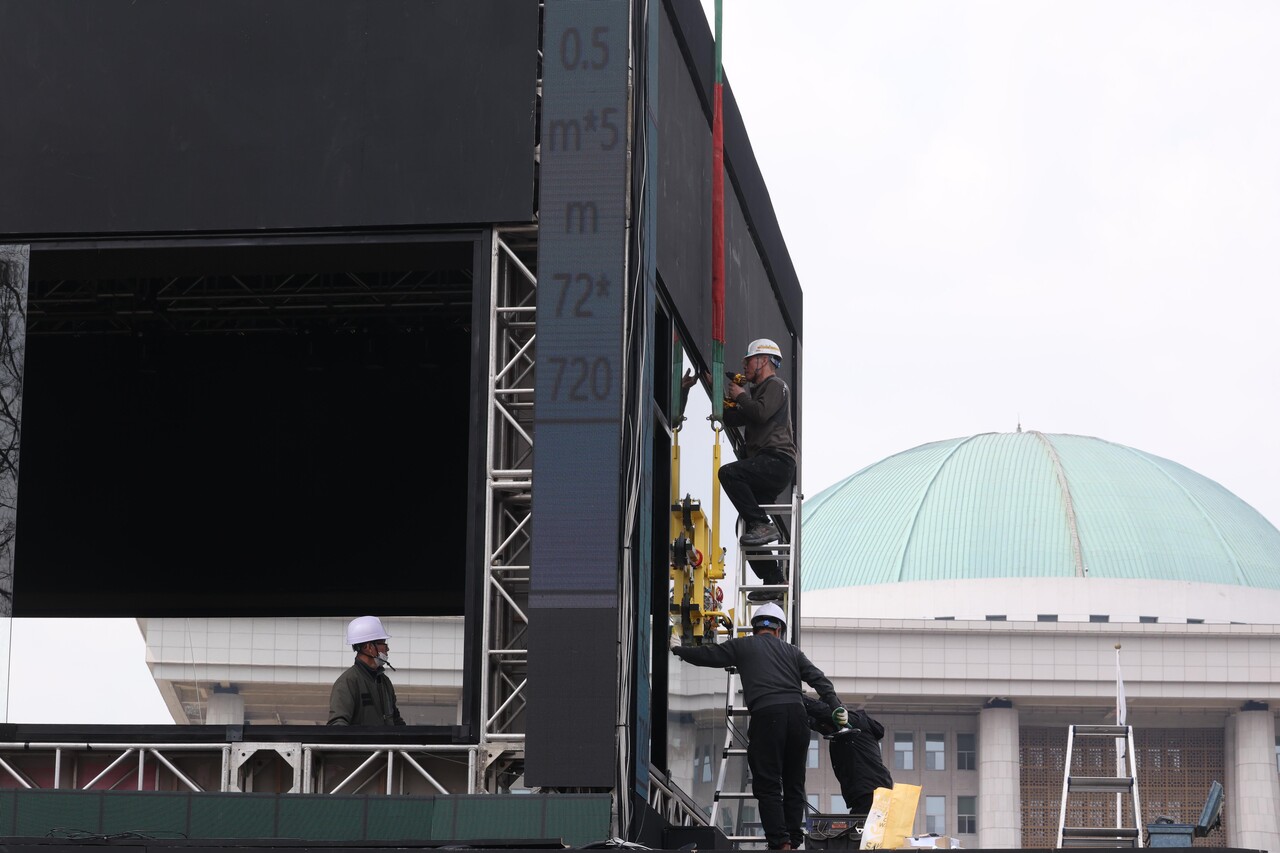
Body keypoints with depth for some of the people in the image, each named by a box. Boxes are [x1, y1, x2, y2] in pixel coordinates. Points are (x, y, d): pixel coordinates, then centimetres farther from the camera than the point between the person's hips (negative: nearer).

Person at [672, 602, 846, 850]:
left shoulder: (742, 646, 15)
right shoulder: (791, 651, 23)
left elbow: (705, 655, 18)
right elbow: (818, 679, 13)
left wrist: (677, 650, 33)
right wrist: (836, 707, 8)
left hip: (765, 715, -3)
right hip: (796, 712, 3)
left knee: (768, 785, -1)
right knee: (793, 784, 12)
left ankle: (780, 843, -12)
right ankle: (794, 841, 10)